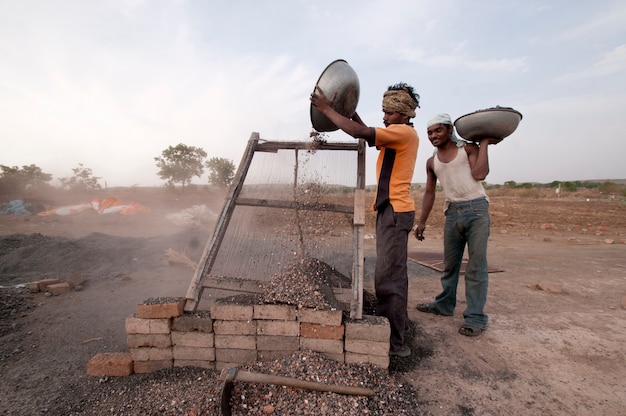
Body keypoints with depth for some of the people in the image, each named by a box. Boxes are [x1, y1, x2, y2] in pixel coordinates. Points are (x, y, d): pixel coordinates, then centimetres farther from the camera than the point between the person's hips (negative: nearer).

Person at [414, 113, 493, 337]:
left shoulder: (468, 148, 2)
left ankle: (475, 317, 5)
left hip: (476, 208, -4)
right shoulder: (432, 162, 13)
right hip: (453, 212, 4)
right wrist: (422, 222, 10)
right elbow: (429, 193, 14)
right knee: (450, 263, 13)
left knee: (476, 264, -3)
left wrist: (484, 143, -7)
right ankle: (444, 304, 29)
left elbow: (479, 174, -13)